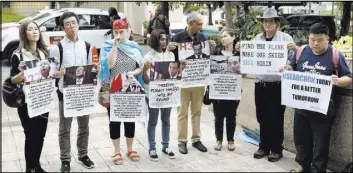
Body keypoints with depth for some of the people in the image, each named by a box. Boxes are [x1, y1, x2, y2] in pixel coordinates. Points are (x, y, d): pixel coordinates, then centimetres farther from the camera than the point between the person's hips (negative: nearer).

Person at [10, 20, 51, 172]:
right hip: (26, 102, -5)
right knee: (31, 136, 2)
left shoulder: (44, 53, 8)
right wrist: (22, 73, -27)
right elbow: (13, 80, -7)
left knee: (40, 135, 12)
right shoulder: (18, 55, -8)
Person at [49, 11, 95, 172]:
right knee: (65, 128, 7)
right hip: (65, 92, -3)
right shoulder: (57, 48, -6)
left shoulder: (87, 46, 5)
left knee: (84, 126, 15)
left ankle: (83, 155, 32)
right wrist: (59, 73, -25)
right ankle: (65, 159, 20)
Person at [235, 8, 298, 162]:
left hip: (277, 85, -4)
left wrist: (295, 48, -26)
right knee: (262, 117, 12)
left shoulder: (285, 37, -3)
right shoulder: (257, 38, 9)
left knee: (276, 118, 4)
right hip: (260, 84, 4)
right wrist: (241, 50, -3)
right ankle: (264, 146, 26)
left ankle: (276, 149, 18)